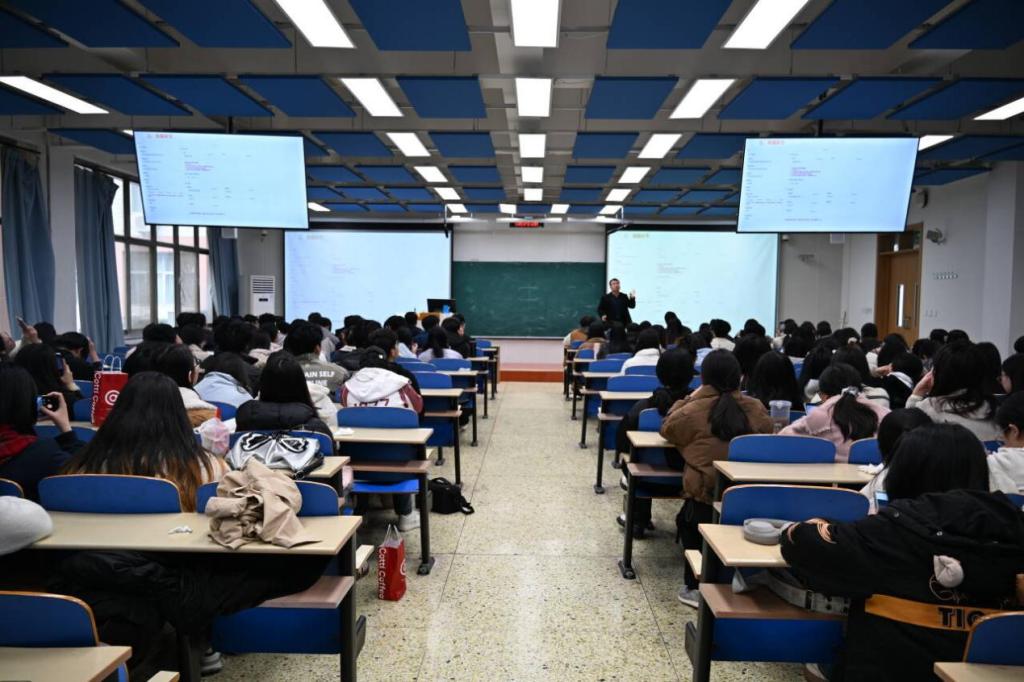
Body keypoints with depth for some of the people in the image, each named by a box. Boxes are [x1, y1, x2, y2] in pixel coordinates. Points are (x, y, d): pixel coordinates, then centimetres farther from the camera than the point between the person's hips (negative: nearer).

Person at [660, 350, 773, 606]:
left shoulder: (694, 410, -7)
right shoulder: (756, 408, 1)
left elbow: (667, 430, 11)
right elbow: (768, 433, 20)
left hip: (705, 495, -3)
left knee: (687, 522, 28)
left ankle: (698, 587, 25)